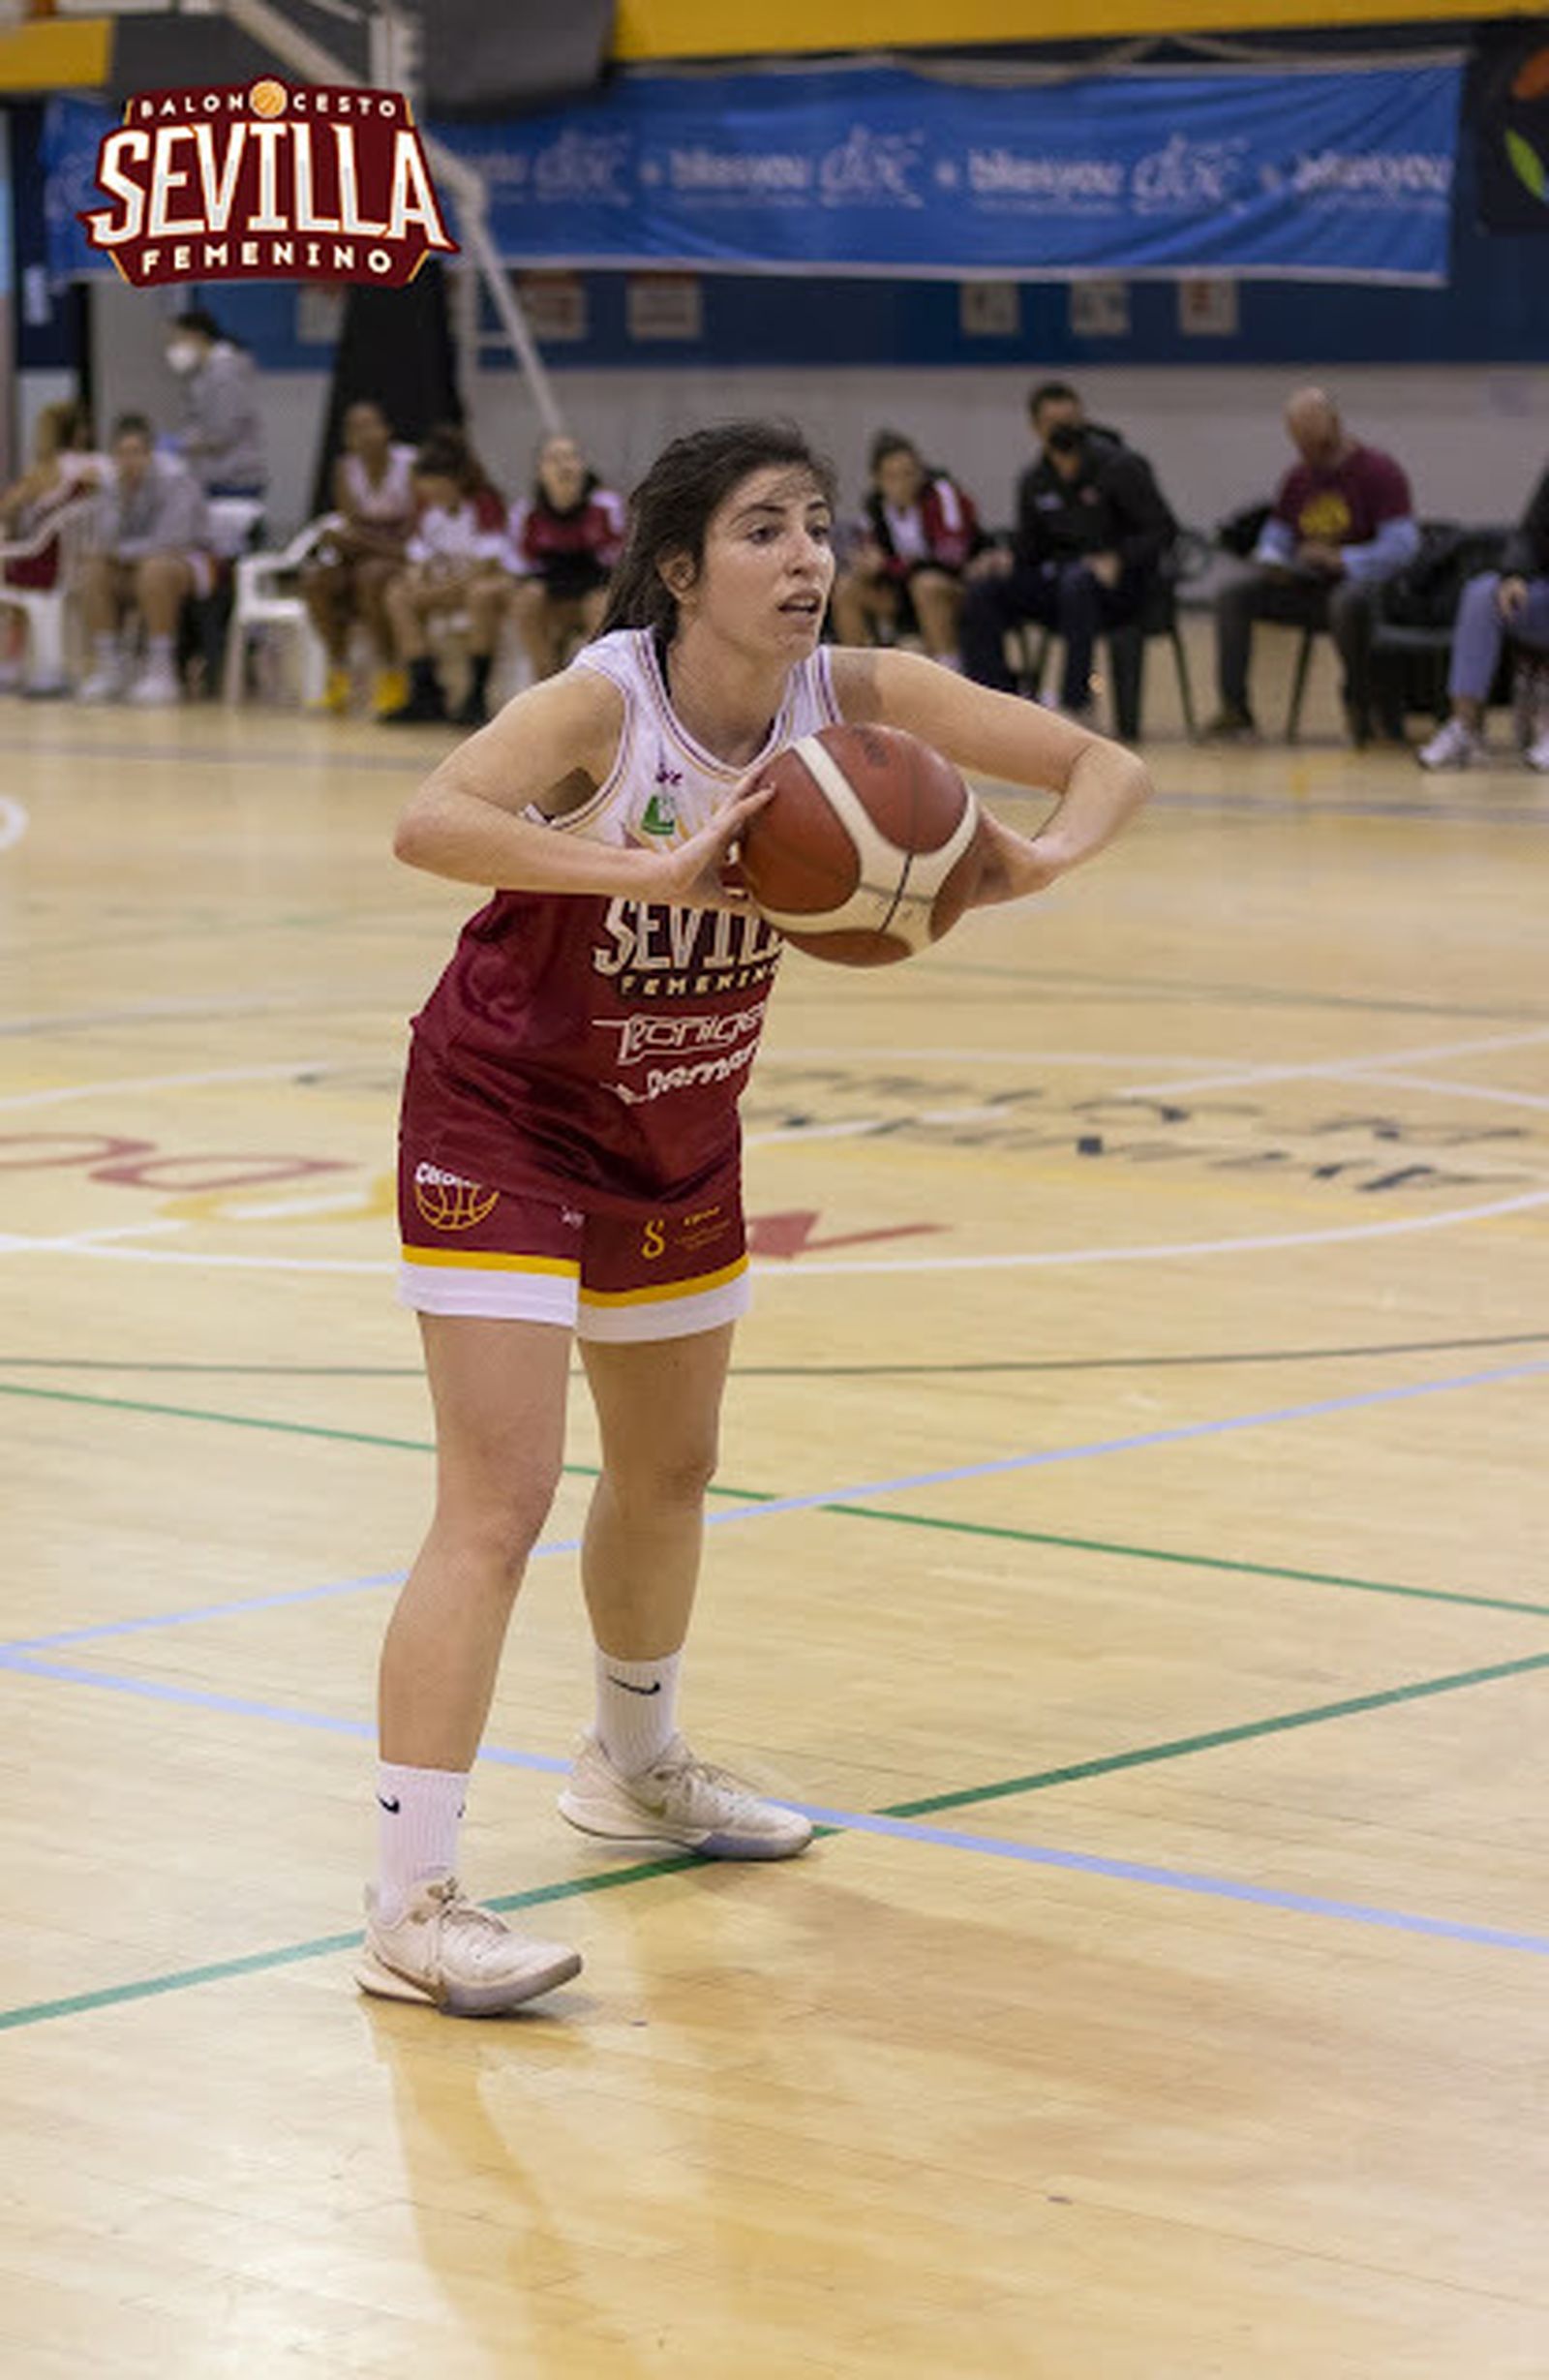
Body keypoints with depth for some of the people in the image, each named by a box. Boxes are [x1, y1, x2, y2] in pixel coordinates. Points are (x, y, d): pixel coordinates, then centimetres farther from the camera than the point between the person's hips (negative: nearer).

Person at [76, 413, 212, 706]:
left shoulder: (175, 479, -19)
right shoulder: (113, 484, -1)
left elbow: (171, 541, -27)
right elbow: (103, 542, -11)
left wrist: (121, 551, -16)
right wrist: (121, 500, -23)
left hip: (189, 561, -6)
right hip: (135, 565, 6)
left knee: (155, 569, -38)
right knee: (92, 571, -20)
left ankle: (161, 671, -32)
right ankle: (108, 667, -15)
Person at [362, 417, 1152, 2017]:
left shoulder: (852, 696, -13)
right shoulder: (602, 704, -28)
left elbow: (1108, 767, -10)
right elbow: (427, 824, -47)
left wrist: (1035, 856, -32)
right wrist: (647, 869, -56)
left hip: (679, 1133, 7)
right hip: (505, 1119, -7)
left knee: (670, 1471, 24)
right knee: (498, 1505, -16)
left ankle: (634, 1767, 49)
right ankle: (409, 1905, -13)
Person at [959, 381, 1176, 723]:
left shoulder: (1122, 467, -7)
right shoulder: (1034, 482, 10)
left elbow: (1162, 529, -10)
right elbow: (1031, 546, 16)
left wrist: (1117, 560, -26)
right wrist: (1007, 559, -8)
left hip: (1122, 583, -5)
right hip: (1060, 577, 5)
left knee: (1077, 581, -40)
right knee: (982, 589, -16)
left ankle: (1076, 704, -35)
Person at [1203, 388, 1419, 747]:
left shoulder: (1378, 472, -7)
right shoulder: (1297, 478, 13)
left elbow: (1402, 546, -16)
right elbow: (1275, 535, 22)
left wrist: (1340, 560, -24)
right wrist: (1270, 559, -3)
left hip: (1362, 582, -6)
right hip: (1310, 588, 6)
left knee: (1348, 602, -42)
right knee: (1232, 596, -12)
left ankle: (1358, 705, -20)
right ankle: (1235, 710, -16)